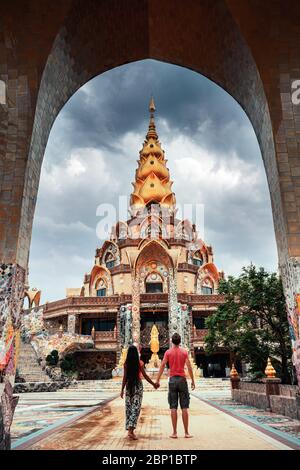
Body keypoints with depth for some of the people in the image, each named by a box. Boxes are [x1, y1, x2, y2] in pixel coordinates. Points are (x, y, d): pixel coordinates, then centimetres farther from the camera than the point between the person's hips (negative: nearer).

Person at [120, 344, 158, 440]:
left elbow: (125, 377, -5)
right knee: (136, 408, -1)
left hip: (129, 385, 3)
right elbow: (145, 376, -6)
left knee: (128, 407, 13)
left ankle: (129, 429, 20)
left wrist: (122, 389, 0)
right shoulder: (140, 363, -8)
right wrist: (153, 384, 6)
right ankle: (131, 430, -12)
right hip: (138, 385, -3)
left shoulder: (126, 363, -3)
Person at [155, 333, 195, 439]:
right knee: (184, 408, 5)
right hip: (182, 379, 0)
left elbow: (162, 366, -5)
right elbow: (189, 367, -3)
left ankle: (174, 432, 5)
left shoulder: (168, 352, 1)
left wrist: (157, 380, -2)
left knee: (173, 408, 4)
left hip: (172, 379, 0)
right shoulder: (184, 352, 1)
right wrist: (193, 381, 3)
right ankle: (186, 432, 9)